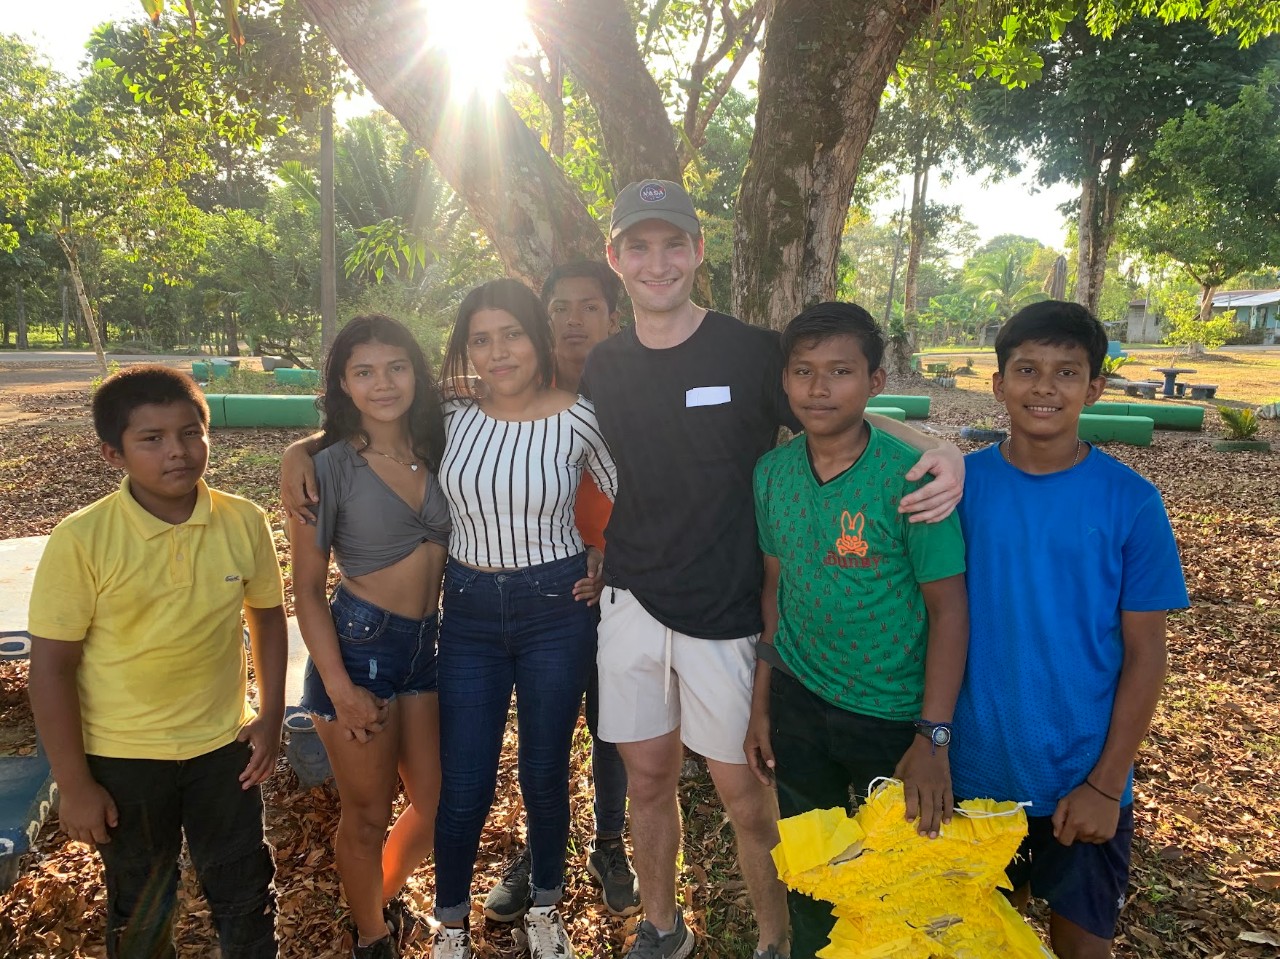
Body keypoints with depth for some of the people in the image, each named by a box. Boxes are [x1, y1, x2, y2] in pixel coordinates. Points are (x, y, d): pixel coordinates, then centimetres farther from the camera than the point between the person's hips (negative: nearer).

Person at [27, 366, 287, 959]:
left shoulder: (243, 522, -12)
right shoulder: (81, 541, -19)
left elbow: (267, 616, 3)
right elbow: (51, 667, -13)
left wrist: (270, 716, 2)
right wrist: (73, 784, -9)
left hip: (223, 745, 2)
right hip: (122, 757, -1)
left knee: (245, 893, 18)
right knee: (141, 909, 21)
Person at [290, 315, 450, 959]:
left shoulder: (438, 450, 2)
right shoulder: (329, 466, -11)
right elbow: (307, 588, -9)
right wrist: (340, 687, -14)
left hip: (427, 644, 5)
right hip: (359, 644, -5)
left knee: (436, 805, 15)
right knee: (368, 815, 11)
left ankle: (382, 897, 46)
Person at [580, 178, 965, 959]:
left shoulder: (752, 353, -9)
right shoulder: (602, 369, 3)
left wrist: (941, 447, -20)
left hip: (723, 616, -3)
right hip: (630, 607, 4)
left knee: (745, 795, 8)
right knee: (648, 780, 17)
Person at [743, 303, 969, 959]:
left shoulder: (910, 476, -18)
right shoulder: (772, 473, -4)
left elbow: (948, 608, -14)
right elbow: (775, 589, 4)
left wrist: (933, 737, -18)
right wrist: (761, 704, 6)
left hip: (894, 715, -3)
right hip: (799, 702, 4)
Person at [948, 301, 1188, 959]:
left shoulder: (1130, 501, -11)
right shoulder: (961, 484, -8)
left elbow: (1145, 656, -7)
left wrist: (1105, 785, -9)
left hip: (1084, 781, -1)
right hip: (975, 771, 1)